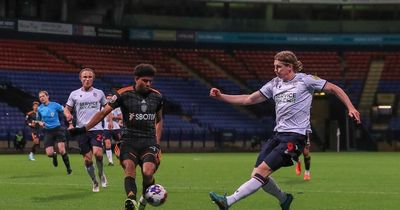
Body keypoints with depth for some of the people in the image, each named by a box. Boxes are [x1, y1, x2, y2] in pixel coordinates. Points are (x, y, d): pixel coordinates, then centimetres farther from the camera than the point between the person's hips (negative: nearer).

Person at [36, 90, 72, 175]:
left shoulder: (55, 105, -4)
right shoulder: (39, 109, 5)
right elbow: (38, 119, 20)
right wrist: (40, 123, -3)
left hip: (57, 129, -2)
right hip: (48, 132, 2)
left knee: (62, 150, -14)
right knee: (49, 154, -10)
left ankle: (68, 168, 5)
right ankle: (54, 155, 29)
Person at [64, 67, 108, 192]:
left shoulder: (99, 93, 7)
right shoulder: (74, 94, 6)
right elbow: (67, 109, 11)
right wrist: (68, 116, -11)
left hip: (96, 129, -1)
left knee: (97, 153, -22)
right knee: (87, 158, 2)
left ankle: (101, 173, 5)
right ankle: (94, 182, 19)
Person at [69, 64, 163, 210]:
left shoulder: (156, 96, 7)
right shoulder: (124, 94, -3)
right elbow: (103, 112, -2)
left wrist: (157, 143, 14)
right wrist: (84, 129, -8)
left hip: (149, 142, 1)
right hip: (129, 140, -1)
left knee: (148, 173, -20)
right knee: (129, 168, -27)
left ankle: (145, 197, 9)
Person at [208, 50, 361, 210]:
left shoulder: (305, 80, -1)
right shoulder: (274, 84, 14)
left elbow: (334, 89, 5)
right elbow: (249, 99, 15)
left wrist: (350, 107, -6)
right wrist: (221, 96, 6)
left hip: (295, 136, -7)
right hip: (278, 134, 7)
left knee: (262, 172, -17)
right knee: (257, 175, -1)